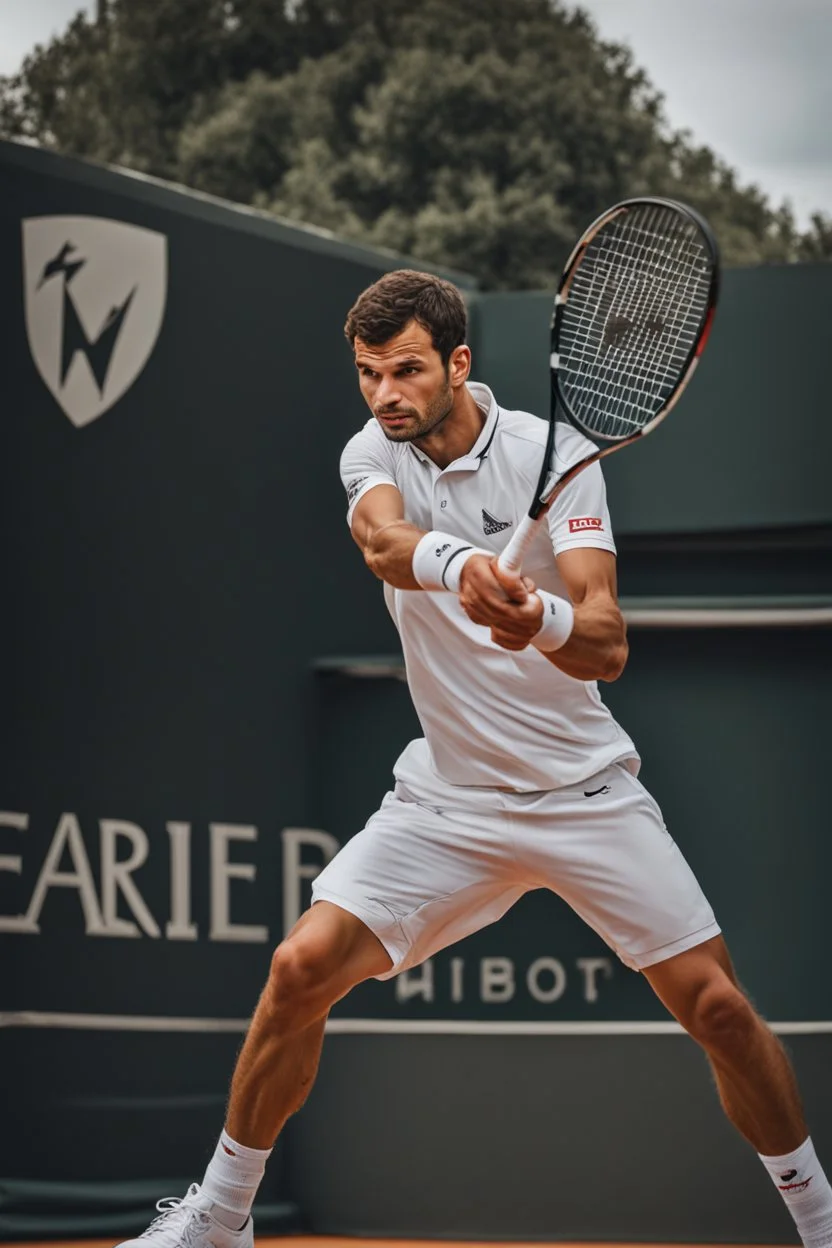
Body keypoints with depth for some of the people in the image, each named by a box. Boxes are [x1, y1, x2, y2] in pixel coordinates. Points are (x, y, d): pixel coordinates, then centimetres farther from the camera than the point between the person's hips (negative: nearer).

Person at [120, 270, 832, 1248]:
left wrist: (544, 620, -45)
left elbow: (607, 644, -21)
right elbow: (384, 543, -28)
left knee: (717, 1009, -7)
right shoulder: (373, 453, -2)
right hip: (445, 796, 2)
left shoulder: (553, 454, -11)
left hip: (585, 790, -2)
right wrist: (458, 564, -51)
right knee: (301, 968, -13)